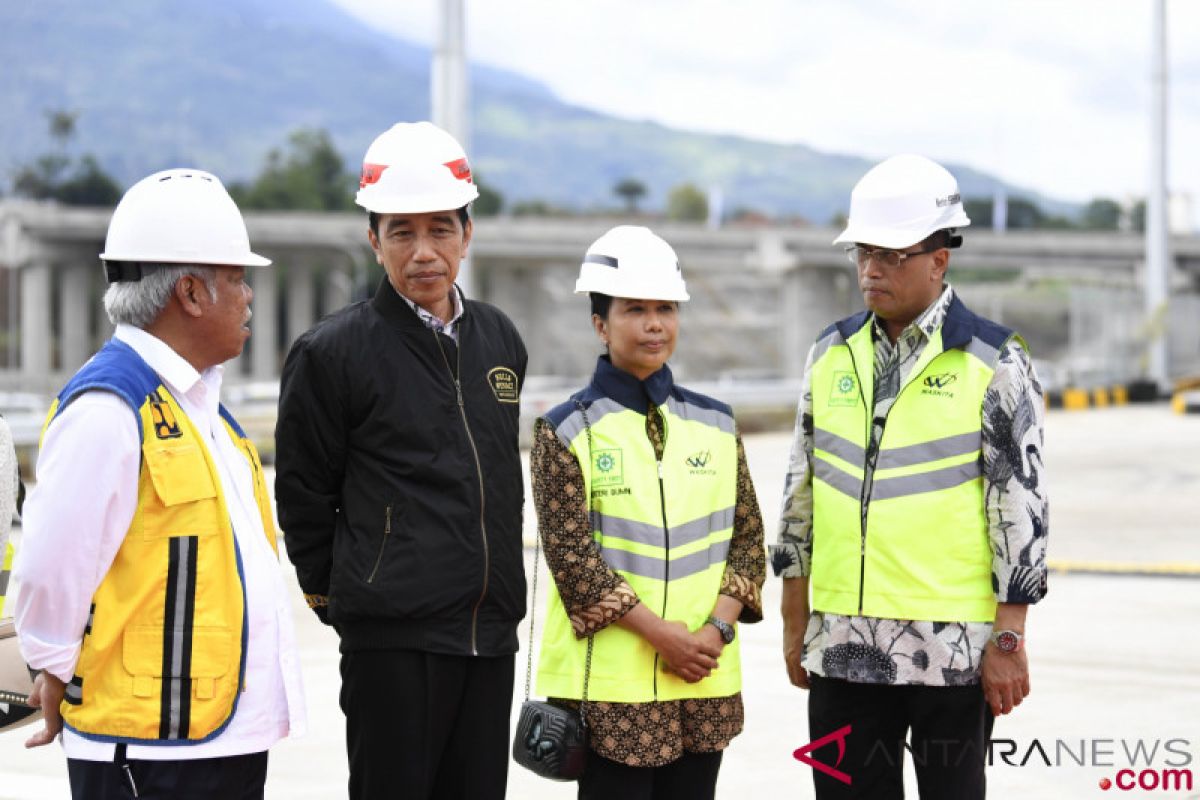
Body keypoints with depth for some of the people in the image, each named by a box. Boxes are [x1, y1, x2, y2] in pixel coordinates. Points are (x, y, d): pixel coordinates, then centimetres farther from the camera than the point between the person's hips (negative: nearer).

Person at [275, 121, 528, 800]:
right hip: (392, 635, -6)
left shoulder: (501, 341, 11)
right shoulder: (334, 352, -7)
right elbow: (303, 493, -1)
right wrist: (330, 591, 5)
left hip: (491, 628, 6)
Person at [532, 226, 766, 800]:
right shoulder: (566, 431, -3)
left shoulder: (716, 425, 10)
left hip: (705, 681, 4)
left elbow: (747, 537, 9)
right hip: (610, 680, -4)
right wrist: (662, 635, -15)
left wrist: (717, 628, -8)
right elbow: (571, 553, -10)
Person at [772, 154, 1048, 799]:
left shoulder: (995, 363, -5)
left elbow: (1021, 508, -7)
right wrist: (795, 624, 13)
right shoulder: (831, 354, 10)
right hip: (842, 648, 5)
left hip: (954, 652, -4)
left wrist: (1008, 641, -10)